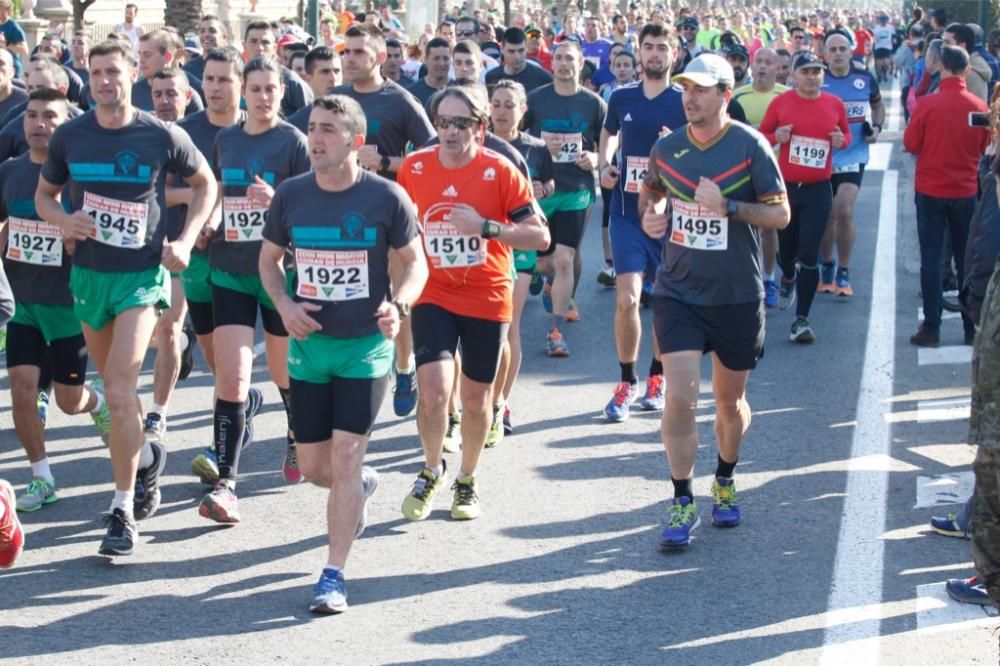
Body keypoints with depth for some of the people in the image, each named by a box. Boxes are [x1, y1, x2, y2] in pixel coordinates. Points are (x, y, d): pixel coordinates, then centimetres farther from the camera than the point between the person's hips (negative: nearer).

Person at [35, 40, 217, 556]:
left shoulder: (163, 138, -8)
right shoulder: (70, 136, -1)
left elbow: (205, 184, 7)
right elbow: (44, 194, 12)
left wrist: (185, 240, -5)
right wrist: (62, 220, -10)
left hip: (142, 275, -4)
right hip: (89, 274, 4)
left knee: (119, 392, -15)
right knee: (116, 389, 16)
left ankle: (123, 509, -6)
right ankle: (145, 456, 45)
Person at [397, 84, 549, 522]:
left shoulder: (500, 171, -10)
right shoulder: (414, 168, -3)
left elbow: (540, 236, -11)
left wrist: (485, 227, -22)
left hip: (487, 299, 0)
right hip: (432, 295, 1)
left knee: (476, 395, 10)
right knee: (434, 388, -15)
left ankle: (467, 481, 32)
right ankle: (432, 471, 11)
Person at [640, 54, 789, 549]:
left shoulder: (750, 146, -9)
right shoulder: (666, 148, 1)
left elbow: (781, 213, -8)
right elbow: (651, 189, 21)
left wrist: (727, 206, -22)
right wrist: (649, 213, -1)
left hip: (737, 296, -1)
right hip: (678, 291, 1)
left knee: (730, 401, 13)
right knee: (679, 398, -10)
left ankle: (725, 482, 39)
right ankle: (682, 503, 1)